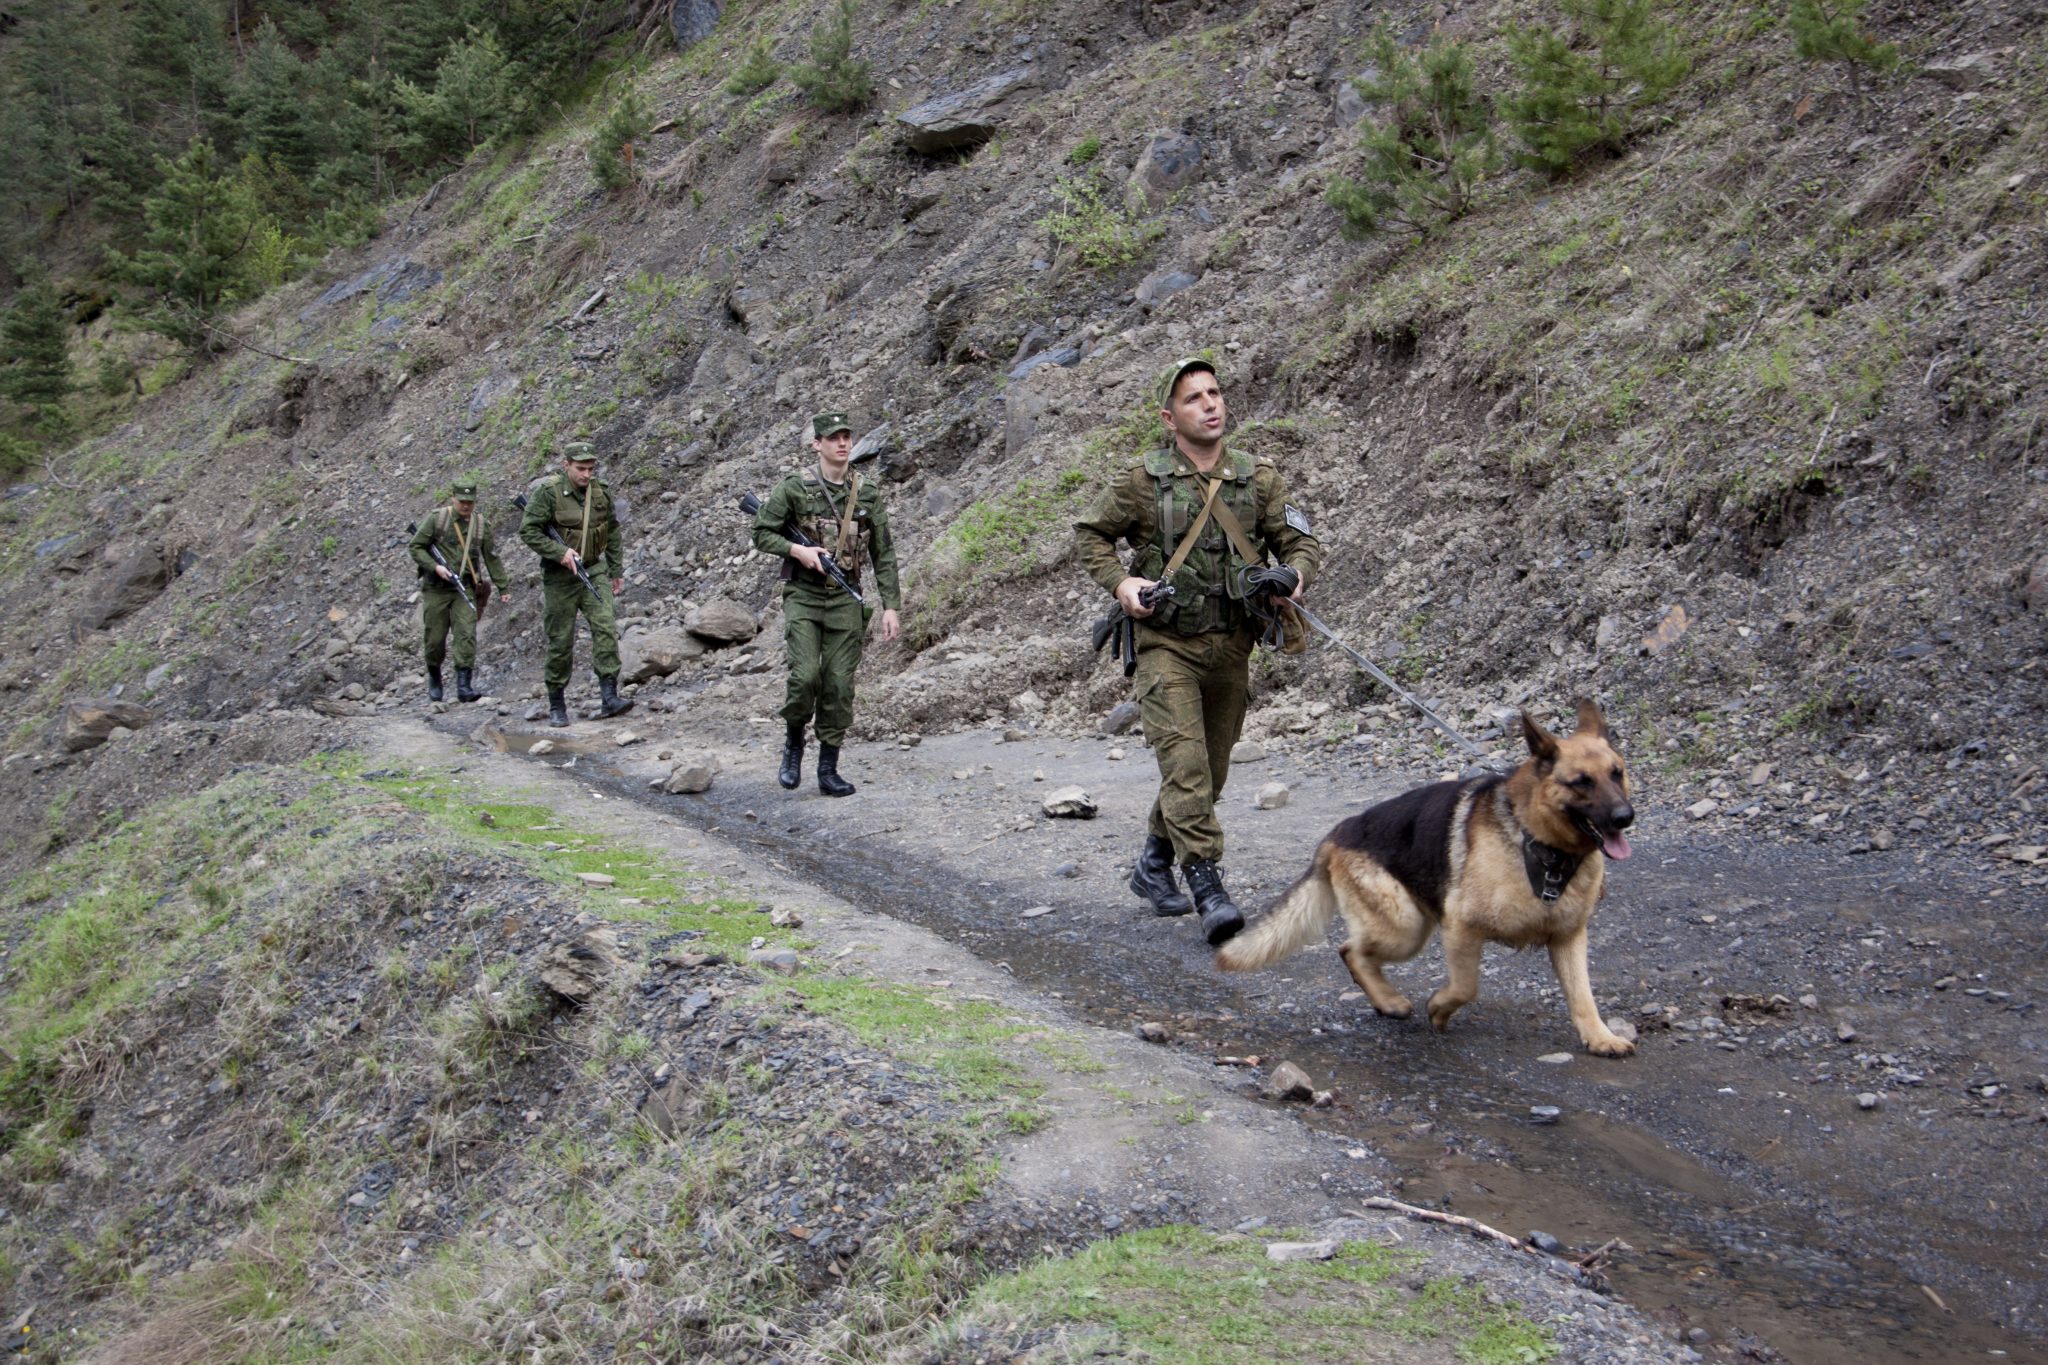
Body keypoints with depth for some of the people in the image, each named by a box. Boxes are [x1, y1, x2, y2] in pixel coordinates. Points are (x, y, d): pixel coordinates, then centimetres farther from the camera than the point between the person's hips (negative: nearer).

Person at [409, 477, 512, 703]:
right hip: (436, 589, -1)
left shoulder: (480, 525, 6)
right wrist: (435, 567, -15)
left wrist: (503, 587, 13)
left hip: (465, 589, 2)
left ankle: (464, 686, -15)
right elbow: (416, 547, -1)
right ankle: (434, 679, 28)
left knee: (467, 635, -14)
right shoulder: (436, 519, -3)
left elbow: (492, 557, 13)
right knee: (435, 640, 4)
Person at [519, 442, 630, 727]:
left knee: (606, 628, -14)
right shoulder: (547, 492, -11)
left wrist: (617, 571, 15)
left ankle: (609, 696, -17)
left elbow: (613, 533, 15)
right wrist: (560, 552, -22)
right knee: (560, 642, 2)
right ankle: (556, 705, 14)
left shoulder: (601, 492, 4)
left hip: (594, 572, 4)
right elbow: (528, 531, -13)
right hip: (560, 577, -3)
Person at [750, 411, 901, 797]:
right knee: (805, 676, -16)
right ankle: (794, 743, 11)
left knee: (839, 687, 0)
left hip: (845, 600, 3)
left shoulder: (868, 493, 3)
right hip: (803, 596, -2)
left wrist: (891, 606, 1)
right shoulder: (794, 488, -5)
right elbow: (761, 533, 1)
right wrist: (798, 550, -16)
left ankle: (828, 770, 10)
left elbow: (884, 554, 6)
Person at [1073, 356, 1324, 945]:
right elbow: (1090, 535, 9)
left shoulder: (1259, 478, 4)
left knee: (1210, 770, 13)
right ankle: (1208, 887, -16)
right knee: (1185, 762, -16)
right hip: (1167, 643, -4)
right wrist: (1120, 583, -8)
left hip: (1231, 646, 4)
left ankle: (1153, 864, 33)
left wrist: (1294, 573, -12)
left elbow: (1301, 541, 11)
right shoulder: (1142, 481, -3)